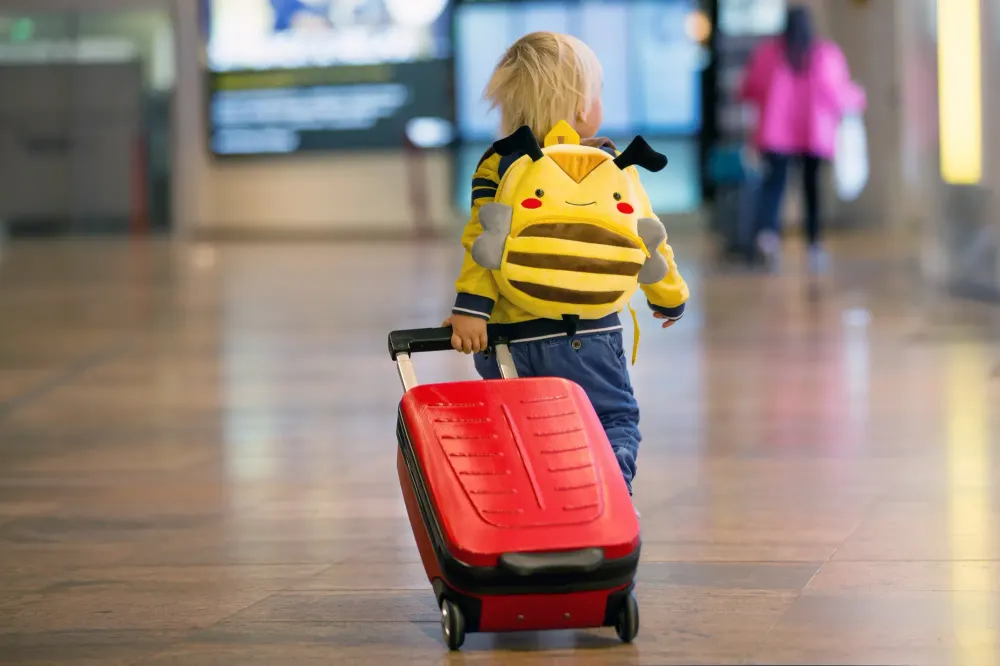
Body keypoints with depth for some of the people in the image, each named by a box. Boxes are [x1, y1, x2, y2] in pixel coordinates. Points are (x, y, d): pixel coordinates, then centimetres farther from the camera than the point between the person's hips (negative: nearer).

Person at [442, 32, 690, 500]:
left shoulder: (496, 167, 1)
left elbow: (485, 240, -13)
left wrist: (470, 307, -19)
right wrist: (670, 298, 21)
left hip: (512, 336, 1)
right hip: (588, 335, -1)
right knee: (616, 421, 10)